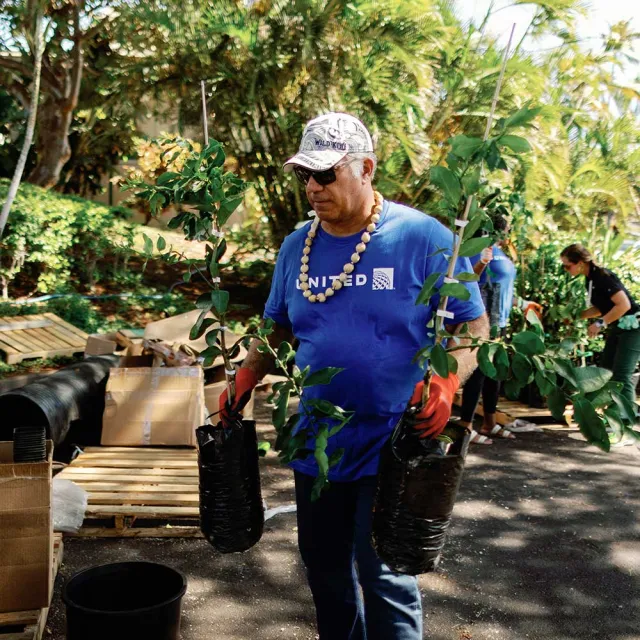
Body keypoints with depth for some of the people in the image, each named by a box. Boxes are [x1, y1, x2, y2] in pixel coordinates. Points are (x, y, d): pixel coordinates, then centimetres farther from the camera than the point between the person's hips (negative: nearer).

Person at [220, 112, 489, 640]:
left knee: (385, 578, 0)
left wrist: (446, 381, -25)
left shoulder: (422, 237, -10)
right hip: (316, 445, 6)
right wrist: (248, 374, -3)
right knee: (326, 573, 18)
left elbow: (473, 325, -7)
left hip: (394, 447, -5)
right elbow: (279, 327, 16)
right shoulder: (296, 247, 5)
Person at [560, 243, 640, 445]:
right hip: (617, 328, 10)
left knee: (622, 377, -12)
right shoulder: (590, 279, 6)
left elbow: (624, 304, -25)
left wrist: (600, 324, -22)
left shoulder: (602, 277, -21)